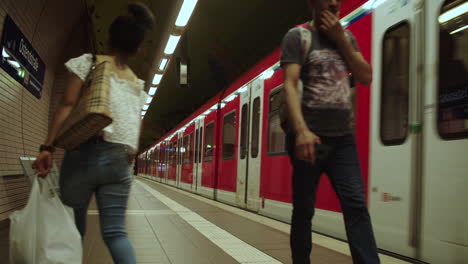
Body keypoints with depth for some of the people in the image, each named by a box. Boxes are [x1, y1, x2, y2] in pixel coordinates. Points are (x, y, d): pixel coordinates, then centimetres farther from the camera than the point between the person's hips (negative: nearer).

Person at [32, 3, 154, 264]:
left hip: (85, 152, -3)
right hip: (118, 160, 3)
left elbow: (68, 105, -4)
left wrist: (48, 147, -8)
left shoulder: (88, 62, 6)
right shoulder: (138, 84, 18)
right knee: (115, 232, 3)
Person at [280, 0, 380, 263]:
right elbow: (290, 85, -13)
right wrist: (301, 130, -27)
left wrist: (340, 39, -1)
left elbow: (366, 77, 6)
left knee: (356, 205, -3)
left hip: (343, 137, 5)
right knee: (304, 209, 5)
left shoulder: (347, 37, 16)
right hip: (310, 136, -4)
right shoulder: (298, 36, -1)